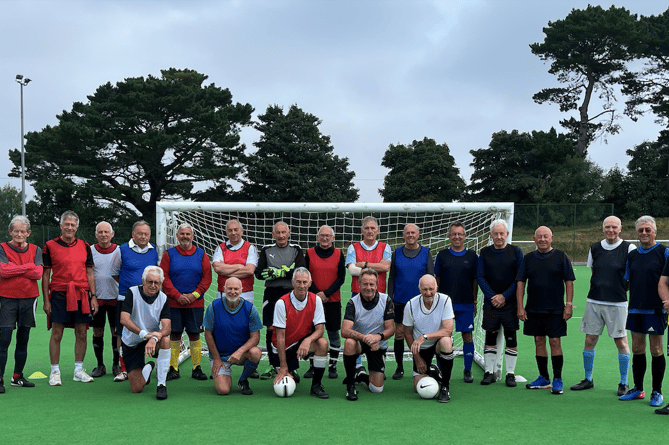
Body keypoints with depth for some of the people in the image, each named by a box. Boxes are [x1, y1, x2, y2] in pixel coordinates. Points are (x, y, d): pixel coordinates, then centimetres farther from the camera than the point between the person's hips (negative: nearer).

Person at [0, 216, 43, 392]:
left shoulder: (35, 250, 8)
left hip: (29, 298, 3)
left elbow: (38, 273, -7)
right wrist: (27, 267, -12)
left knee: (23, 340, 9)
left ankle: (17, 376, 20)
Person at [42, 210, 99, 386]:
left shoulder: (85, 246, 10)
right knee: (56, 334, -2)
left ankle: (78, 370, 16)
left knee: (81, 333, 5)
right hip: (59, 294, -3)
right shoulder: (50, 246, 2)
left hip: (81, 295, 3)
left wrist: (93, 296, 4)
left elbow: (90, 273, 12)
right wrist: (46, 300, -2)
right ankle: (55, 372, 7)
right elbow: (45, 275, 3)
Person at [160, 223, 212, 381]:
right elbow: (164, 278, -1)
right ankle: (173, 369, 9)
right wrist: (178, 296, -10)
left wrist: (194, 295, -9)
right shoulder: (169, 254, 4)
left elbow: (207, 278, 2)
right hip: (174, 302, 0)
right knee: (174, 335, 1)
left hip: (195, 302, 1)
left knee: (194, 334, 2)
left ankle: (197, 368, 10)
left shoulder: (201, 254, 7)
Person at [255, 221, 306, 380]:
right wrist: (287, 270, -11)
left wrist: (278, 272, -14)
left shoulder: (296, 250, 8)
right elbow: (259, 273, 0)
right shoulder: (266, 250, 11)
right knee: (271, 330, 0)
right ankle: (273, 367, 12)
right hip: (271, 294, 1)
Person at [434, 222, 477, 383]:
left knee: (467, 336, 2)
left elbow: (475, 281, 8)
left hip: (466, 304, 0)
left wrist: (474, 303, 5)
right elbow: (437, 279, 9)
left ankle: (467, 371, 14)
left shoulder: (472, 256, 5)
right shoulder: (442, 255, 5)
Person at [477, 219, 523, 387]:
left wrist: (505, 296, -10)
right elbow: (480, 277, 3)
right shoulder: (485, 253, 6)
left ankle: (510, 373, 9)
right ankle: (489, 372, 12)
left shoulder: (516, 252, 1)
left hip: (510, 302, -1)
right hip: (490, 302, 1)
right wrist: (492, 297, -8)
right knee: (490, 337, 3)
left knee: (511, 338, 1)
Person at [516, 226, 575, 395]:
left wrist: (569, 304, -7)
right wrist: (520, 306, 1)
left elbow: (569, 281, 0)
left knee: (555, 342, -4)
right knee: (539, 342, 8)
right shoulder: (528, 258, 8)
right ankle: (543, 378, 18)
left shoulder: (561, 256, 1)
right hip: (533, 310, 3)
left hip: (555, 310, -3)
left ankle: (557, 380, 4)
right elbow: (520, 283, 8)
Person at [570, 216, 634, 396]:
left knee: (621, 342, 0)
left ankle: (624, 383, 13)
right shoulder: (595, 248, 9)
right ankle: (588, 380, 19)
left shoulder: (628, 248, -4)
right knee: (589, 340, 6)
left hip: (617, 303, -4)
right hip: (594, 301, 4)